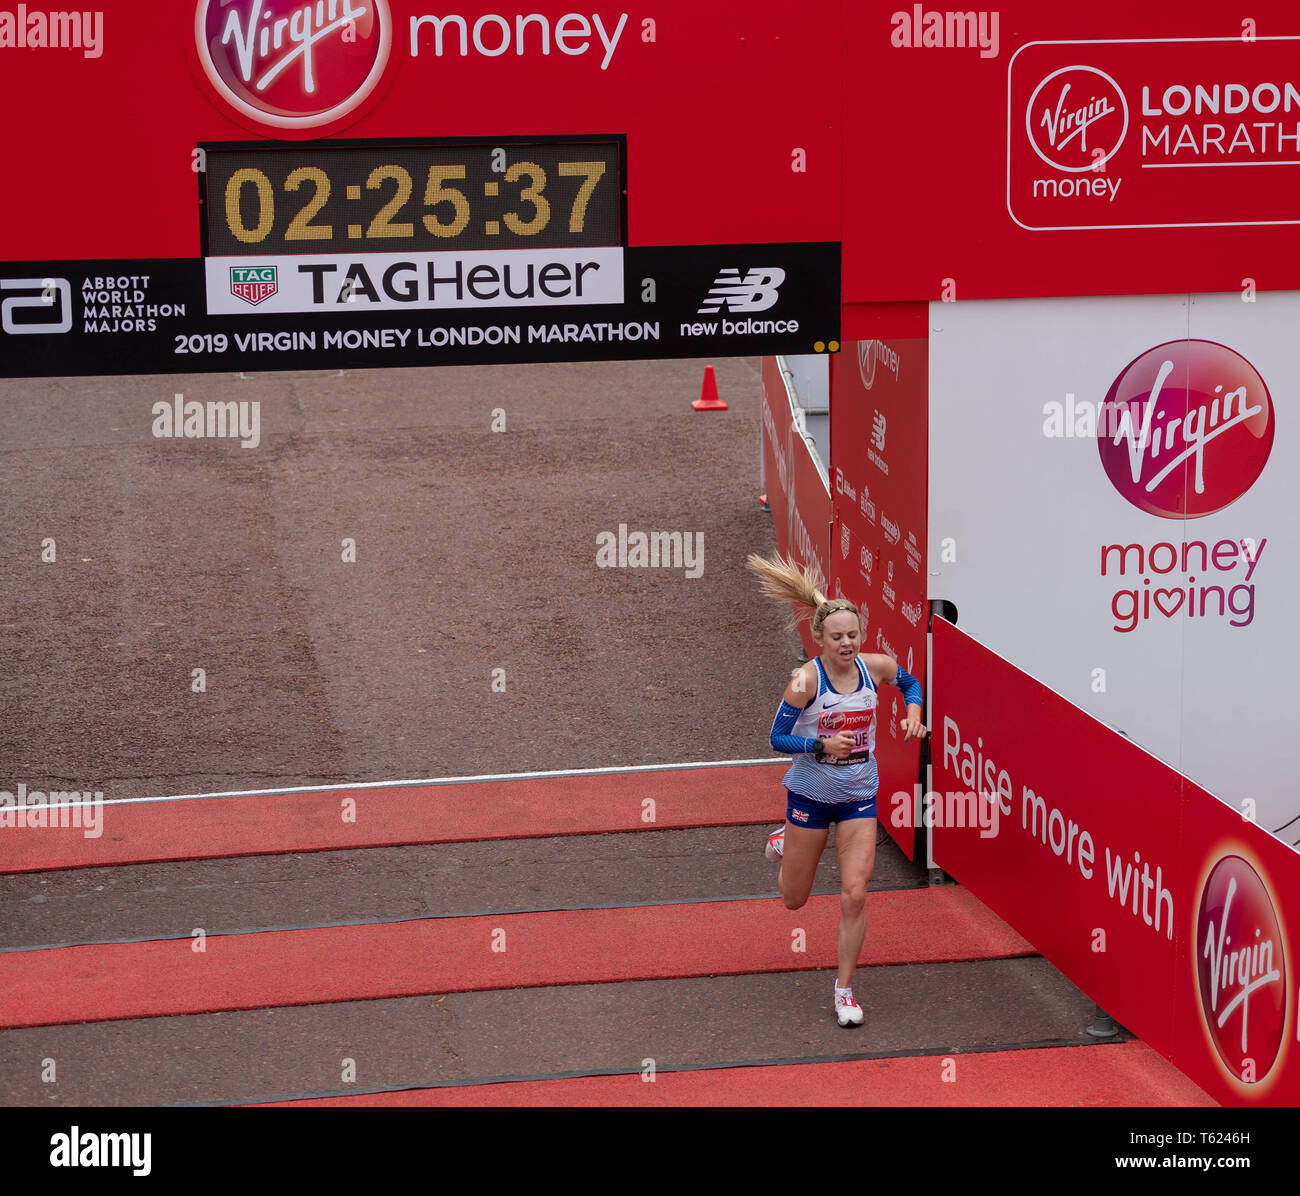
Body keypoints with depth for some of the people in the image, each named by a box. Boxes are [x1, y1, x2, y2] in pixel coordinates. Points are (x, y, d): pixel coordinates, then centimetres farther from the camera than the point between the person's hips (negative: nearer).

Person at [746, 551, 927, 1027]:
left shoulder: (877, 666, -9)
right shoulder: (806, 680, -20)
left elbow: (910, 683, 14)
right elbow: (777, 738, -13)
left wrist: (913, 713, -5)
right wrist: (823, 744, -27)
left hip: (860, 796, 2)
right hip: (810, 793, -2)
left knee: (854, 896, -8)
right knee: (794, 900, 13)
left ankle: (845, 989, 9)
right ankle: (784, 845, 49)